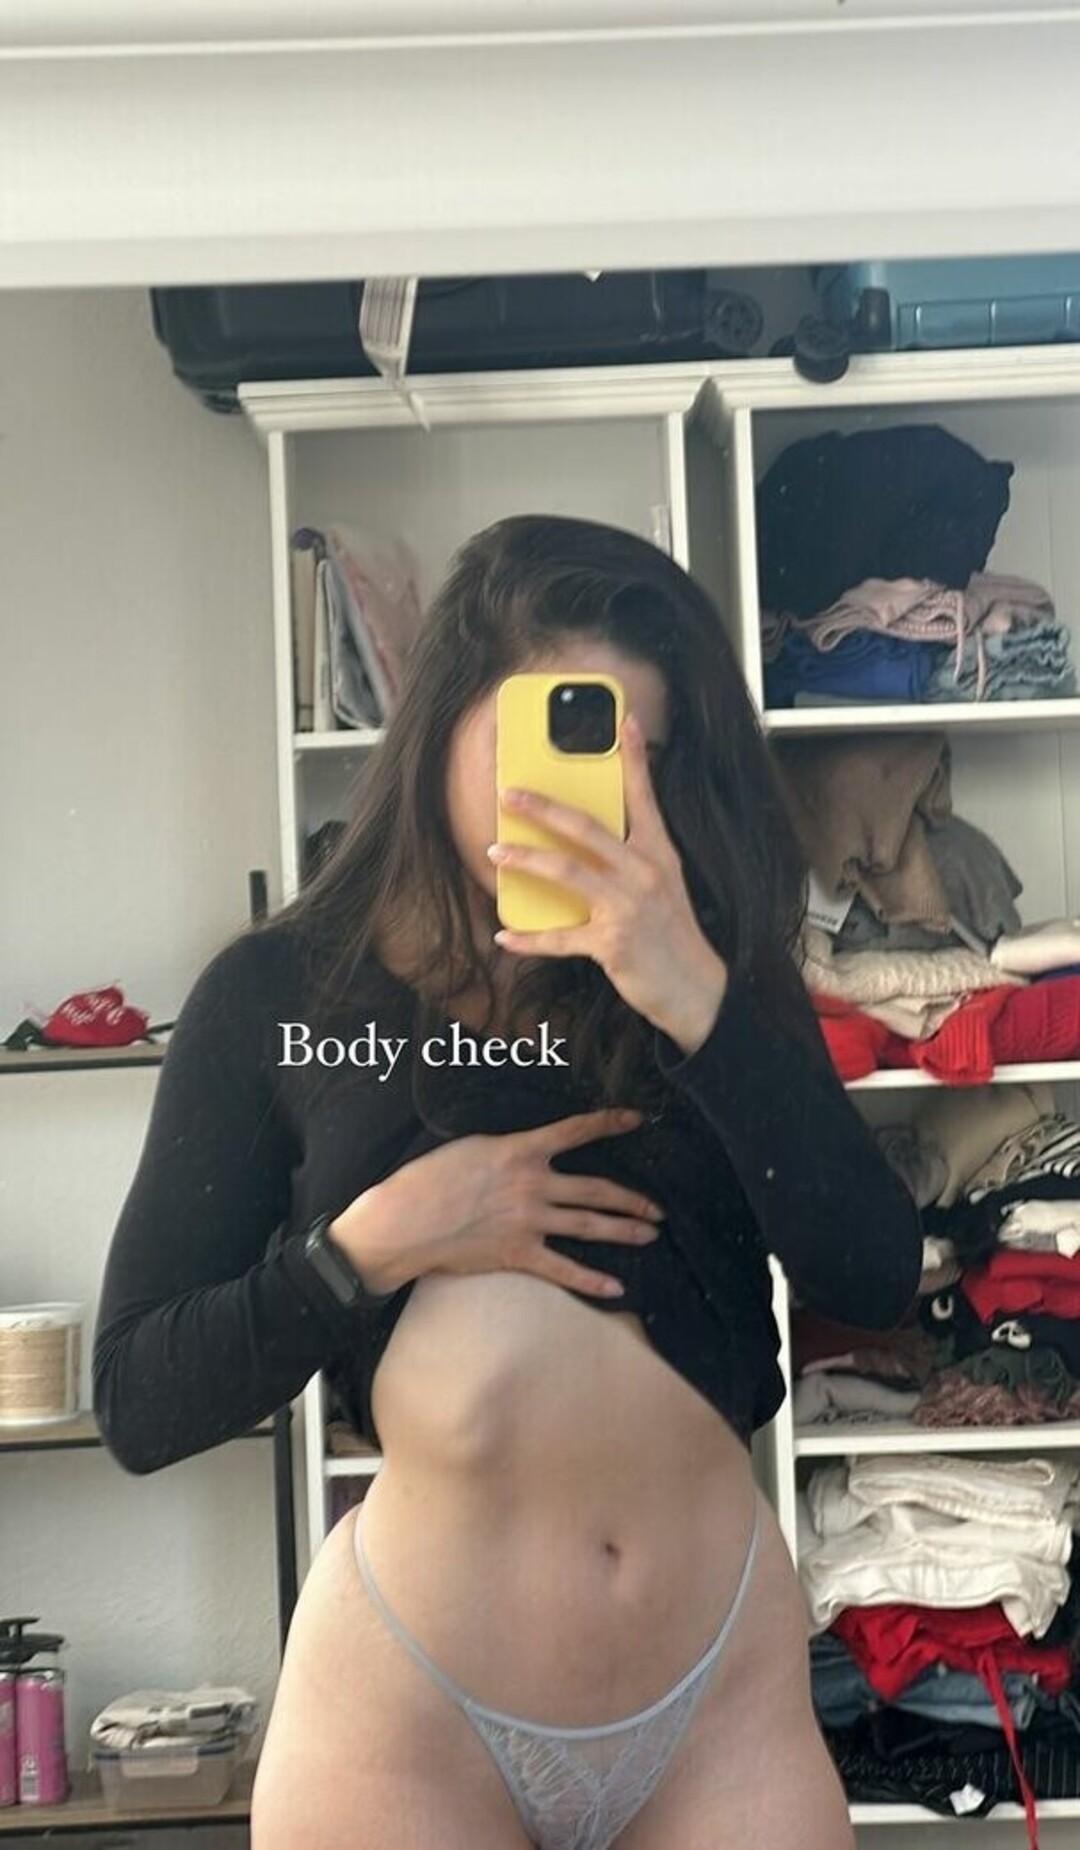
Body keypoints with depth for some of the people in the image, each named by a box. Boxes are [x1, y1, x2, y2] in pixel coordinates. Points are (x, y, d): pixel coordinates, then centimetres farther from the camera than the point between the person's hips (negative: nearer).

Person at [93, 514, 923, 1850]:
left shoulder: (712, 973, 3)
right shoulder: (276, 994, -3)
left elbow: (874, 1280, -11)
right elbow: (139, 1407, -4)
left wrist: (695, 997, -21)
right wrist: (377, 1242, -17)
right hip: (412, 1702, -2)